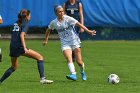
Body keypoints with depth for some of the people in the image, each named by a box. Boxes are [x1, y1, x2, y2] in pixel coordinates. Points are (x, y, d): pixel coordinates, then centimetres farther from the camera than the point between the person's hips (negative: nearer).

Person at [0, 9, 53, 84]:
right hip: (19, 46, -8)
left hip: (12, 47, 8)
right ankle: (42, 79, -13)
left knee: (13, 67, 26)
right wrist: (24, 47, -23)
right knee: (40, 57, -3)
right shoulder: (25, 23, -2)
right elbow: (21, 35, -16)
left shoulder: (16, 23, 18)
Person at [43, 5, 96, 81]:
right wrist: (46, 39, 29)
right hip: (65, 43, 2)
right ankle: (73, 74, -36)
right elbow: (48, 30, 21)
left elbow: (79, 24, -14)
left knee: (79, 62, -3)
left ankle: (82, 72, 28)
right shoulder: (54, 23, 1)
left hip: (74, 41, -2)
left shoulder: (68, 19, -9)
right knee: (69, 59, -24)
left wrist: (88, 31, -22)